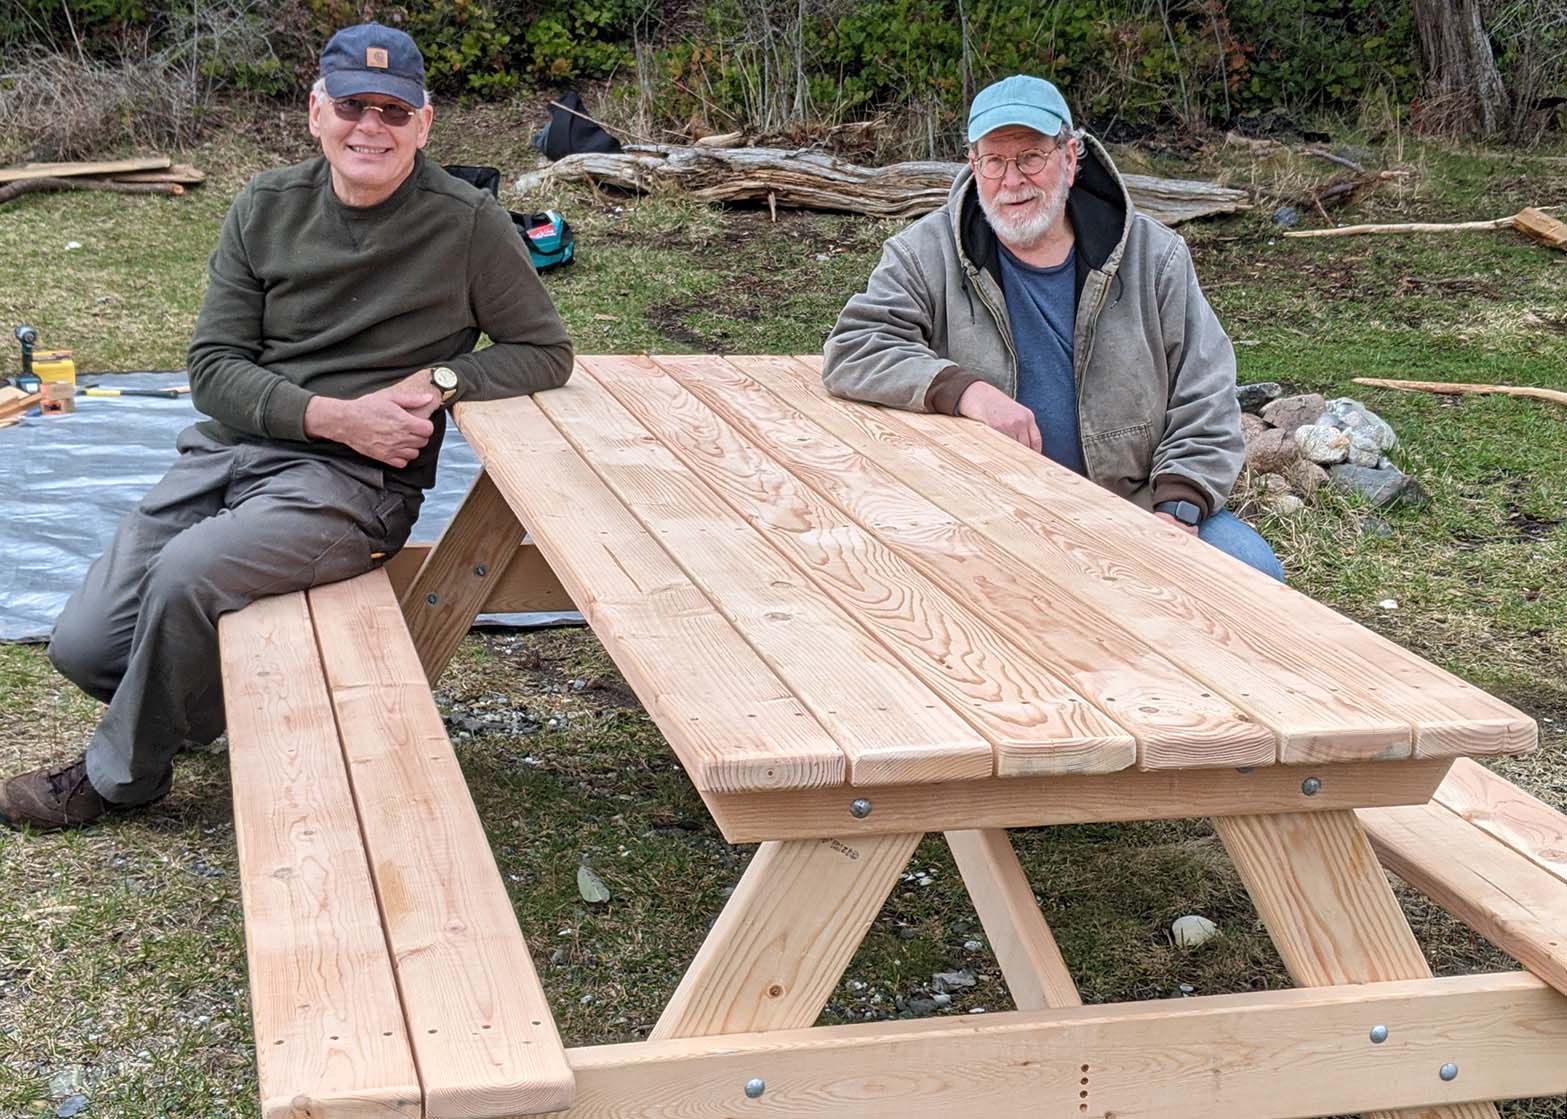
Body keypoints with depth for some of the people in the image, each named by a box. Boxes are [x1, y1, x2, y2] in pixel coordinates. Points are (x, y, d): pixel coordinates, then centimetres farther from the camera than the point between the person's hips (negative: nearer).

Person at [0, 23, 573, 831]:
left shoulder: (467, 225, -5)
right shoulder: (267, 208, 5)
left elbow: (546, 352, 2)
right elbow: (213, 365, 1)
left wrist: (439, 381, -14)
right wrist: (335, 415, -14)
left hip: (356, 481, -4)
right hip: (228, 449, 5)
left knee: (186, 575, -30)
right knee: (83, 648, -6)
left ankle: (119, 776, -2)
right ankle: (200, 699, 29)